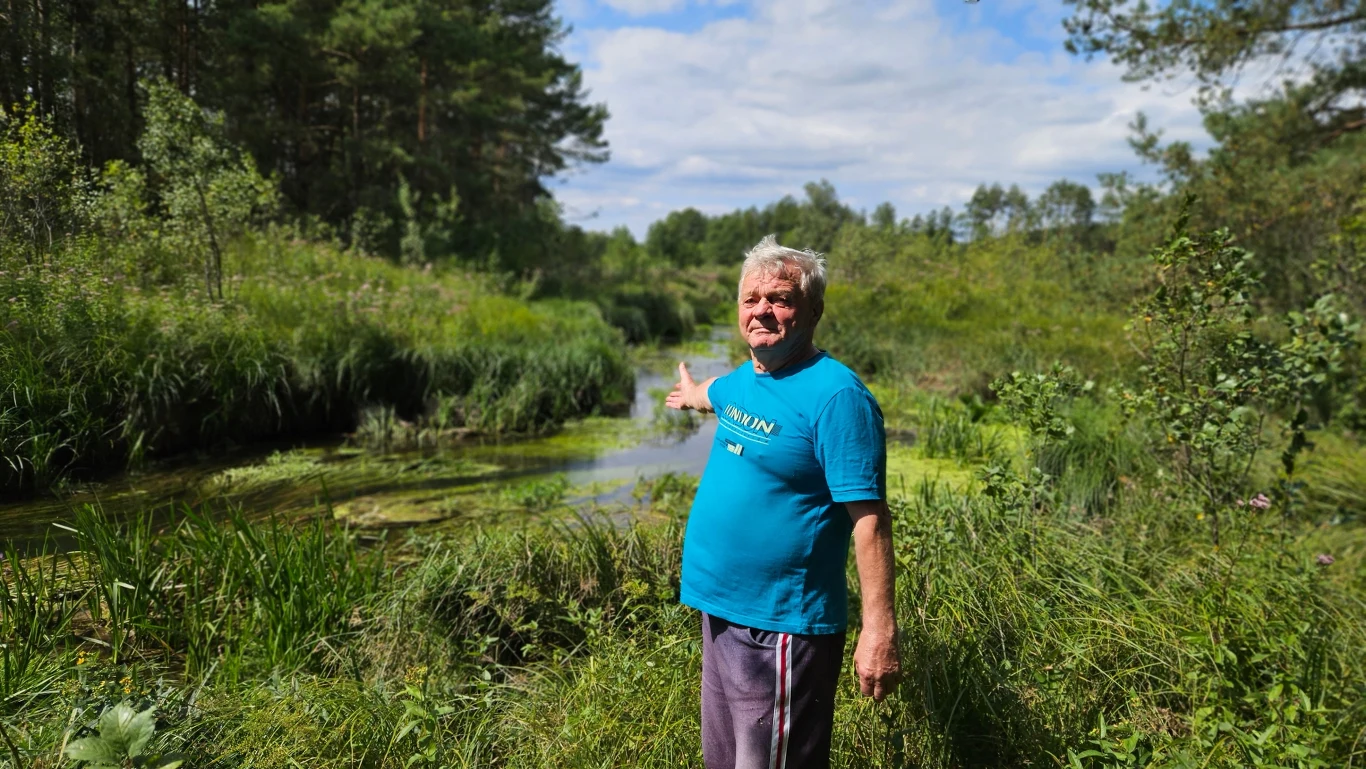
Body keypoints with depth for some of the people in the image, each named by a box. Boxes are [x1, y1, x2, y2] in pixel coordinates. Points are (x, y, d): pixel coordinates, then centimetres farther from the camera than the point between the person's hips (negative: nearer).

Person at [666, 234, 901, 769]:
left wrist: (879, 630, -25)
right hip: (721, 611, 9)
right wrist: (691, 394, 55)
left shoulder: (836, 395, -18)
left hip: (781, 628, -8)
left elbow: (869, 520, -21)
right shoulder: (745, 378, 8)